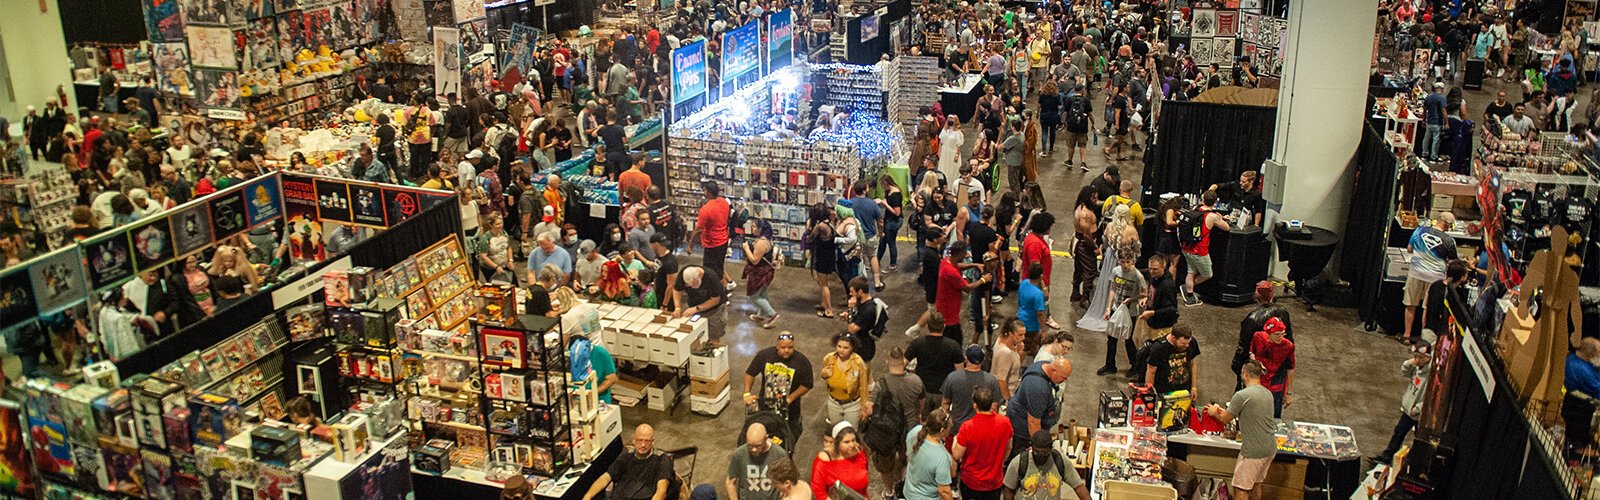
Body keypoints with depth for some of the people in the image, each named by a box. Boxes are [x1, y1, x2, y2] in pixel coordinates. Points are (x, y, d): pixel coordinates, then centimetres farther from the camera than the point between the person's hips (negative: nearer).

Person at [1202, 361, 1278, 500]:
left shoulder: (1241, 395, -18)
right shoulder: (1268, 394, 6)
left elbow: (1225, 419, -6)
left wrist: (1214, 412, 16)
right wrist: (1224, 411, 21)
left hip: (1253, 452, -8)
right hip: (1271, 448, 8)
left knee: (1241, 489, 3)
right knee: (1256, 483, 22)